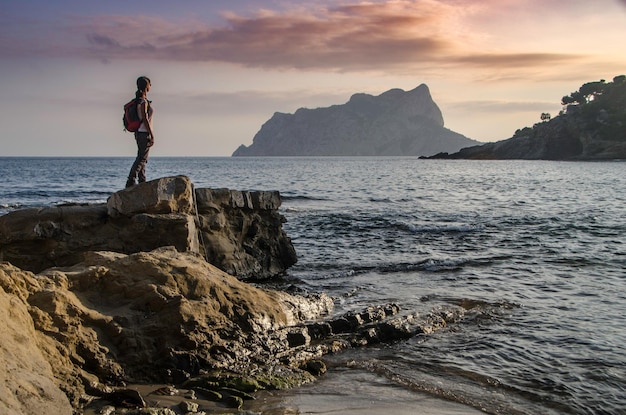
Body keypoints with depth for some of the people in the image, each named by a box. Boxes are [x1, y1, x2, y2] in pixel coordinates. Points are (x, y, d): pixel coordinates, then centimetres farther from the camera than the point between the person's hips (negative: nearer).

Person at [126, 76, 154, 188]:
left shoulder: (140, 99, 13)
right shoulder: (143, 101, -15)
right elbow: (145, 119, -19)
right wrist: (152, 136, -19)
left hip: (140, 133, 10)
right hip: (144, 133, -10)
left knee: (142, 159, 12)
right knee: (141, 159, -8)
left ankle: (142, 182, 16)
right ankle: (130, 182, -10)